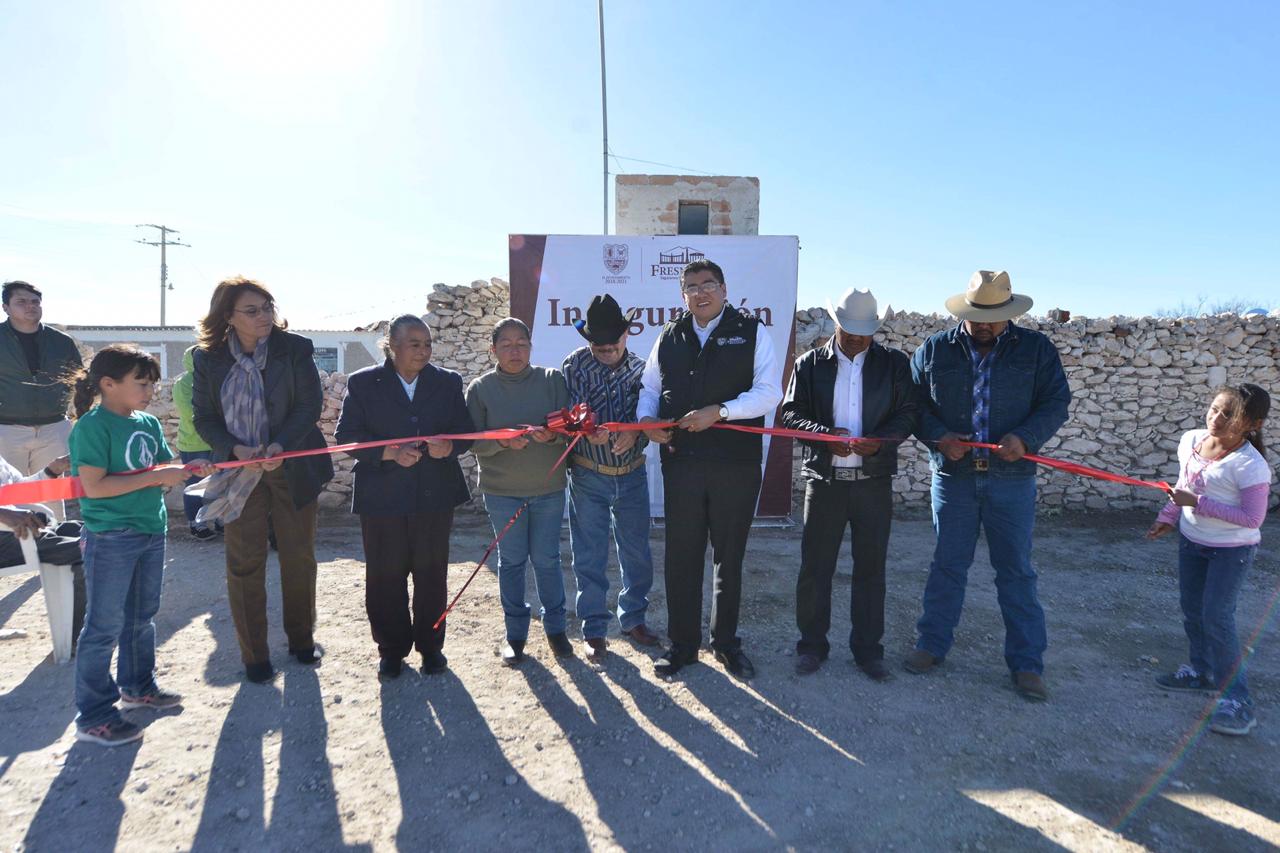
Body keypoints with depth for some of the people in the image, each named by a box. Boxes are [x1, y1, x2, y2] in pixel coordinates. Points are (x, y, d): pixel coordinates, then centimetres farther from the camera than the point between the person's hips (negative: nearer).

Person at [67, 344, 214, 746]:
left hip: (152, 531, 8)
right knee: (105, 626, 1)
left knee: (142, 617, 20)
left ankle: (138, 686, 38)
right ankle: (93, 717, 14)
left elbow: (164, 467, 15)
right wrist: (156, 477, -23)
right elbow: (93, 486, -23)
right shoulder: (92, 426, -16)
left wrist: (189, 470, -6)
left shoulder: (149, 423, 7)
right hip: (110, 539, -8)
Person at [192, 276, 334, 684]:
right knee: (245, 564, 4)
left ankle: (301, 639, 31)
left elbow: (310, 403, -9)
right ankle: (254, 655, 19)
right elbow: (204, 417, 0)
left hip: (292, 468, 0)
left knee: (299, 557, 11)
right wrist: (235, 449, -18)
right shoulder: (208, 358, -3)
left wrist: (281, 445, -23)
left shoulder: (294, 348, -8)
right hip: (240, 472, 1)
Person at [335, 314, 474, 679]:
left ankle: (430, 645, 27)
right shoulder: (362, 383, 0)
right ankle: (391, 648, 26)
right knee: (385, 577, 7)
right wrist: (390, 453, -20)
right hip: (382, 498, -1)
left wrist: (449, 446, -18)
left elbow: (465, 431, 4)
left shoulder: (448, 382, 5)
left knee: (432, 574, 9)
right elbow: (347, 435, -5)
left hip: (434, 495, 1)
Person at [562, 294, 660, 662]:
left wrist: (634, 434, -26)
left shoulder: (639, 367, -1)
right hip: (588, 476, -2)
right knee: (590, 558, 6)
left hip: (632, 475, 2)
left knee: (637, 553, 13)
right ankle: (594, 631, 21)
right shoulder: (575, 364, -6)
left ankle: (633, 619, 32)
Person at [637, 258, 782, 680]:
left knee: (729, 557, 11)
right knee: (680, 555, 7)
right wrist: (647, 418, -4)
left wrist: (718, 412, -19)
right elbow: (649, 387, 18)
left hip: (736, 464, -2)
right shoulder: (669, 337, 11)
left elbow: (769, 392, -8)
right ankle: (682, 644, 24)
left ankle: (726, 641, 29)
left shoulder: (751, 332, 1)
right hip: (681, 462, 2)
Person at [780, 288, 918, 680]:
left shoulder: (895, 363, 5)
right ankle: (812, 644, 20)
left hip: (874, 481, 1)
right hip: (824, 480, 0)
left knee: (871, 567, 9)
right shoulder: (810, 363, 3)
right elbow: (790, 413, 0)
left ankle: (867, 648, 23)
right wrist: (825, 434, -18)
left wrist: (881, 440, -17)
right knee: (815, 566, 5)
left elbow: (908, 413, 2)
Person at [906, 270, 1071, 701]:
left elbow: (1056, 403, 2)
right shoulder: (934, 350, 3)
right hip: (952, 476, 1)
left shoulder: (1036, 350, 2)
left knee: (1016, 570, 7)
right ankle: (932, 643, 25)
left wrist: (1024, 438, -16)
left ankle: (1026, 663, 19)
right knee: (947, 565, 11)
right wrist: (939, 437, -14)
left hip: (1012, 478, 0)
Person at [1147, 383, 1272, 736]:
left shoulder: (1249, 466, -26)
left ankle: (1236, 699, 3)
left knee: (1216, 617, -8)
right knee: (1192, 611, 17)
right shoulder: (1191, 440, -6)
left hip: (1232, 550, -7)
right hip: (1192, 540, 7)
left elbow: (1252, 518, -25)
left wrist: (1198, 503, -28)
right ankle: (1202, 670, 36)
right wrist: (1168, 517, 8)